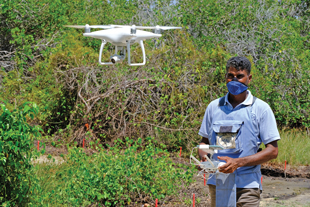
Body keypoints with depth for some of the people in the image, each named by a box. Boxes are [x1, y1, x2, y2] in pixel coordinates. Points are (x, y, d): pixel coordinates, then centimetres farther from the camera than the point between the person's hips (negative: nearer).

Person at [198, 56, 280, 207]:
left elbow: (272, 150, -4)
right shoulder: (214, 107, 11)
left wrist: (238, 162, -17)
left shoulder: (261, 109, 0)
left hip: (246, 185, -3)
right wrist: (203, 156, -6)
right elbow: (204, 141, 19)